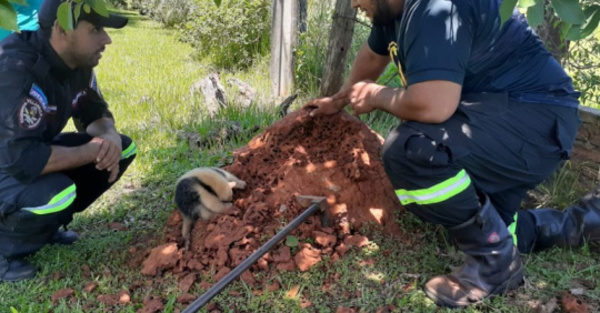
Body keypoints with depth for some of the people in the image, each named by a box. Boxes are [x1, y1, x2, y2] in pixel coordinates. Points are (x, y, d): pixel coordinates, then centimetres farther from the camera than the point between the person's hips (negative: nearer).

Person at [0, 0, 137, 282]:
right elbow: (23, 159, -38)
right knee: (56, 193, -36)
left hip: (30, 153, 8)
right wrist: (93, 151, -27)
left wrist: (110, 137, -18)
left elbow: (95, 113, 5)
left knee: (123, 148, -3)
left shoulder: (77, 62, -8)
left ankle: (45, 221, 8)